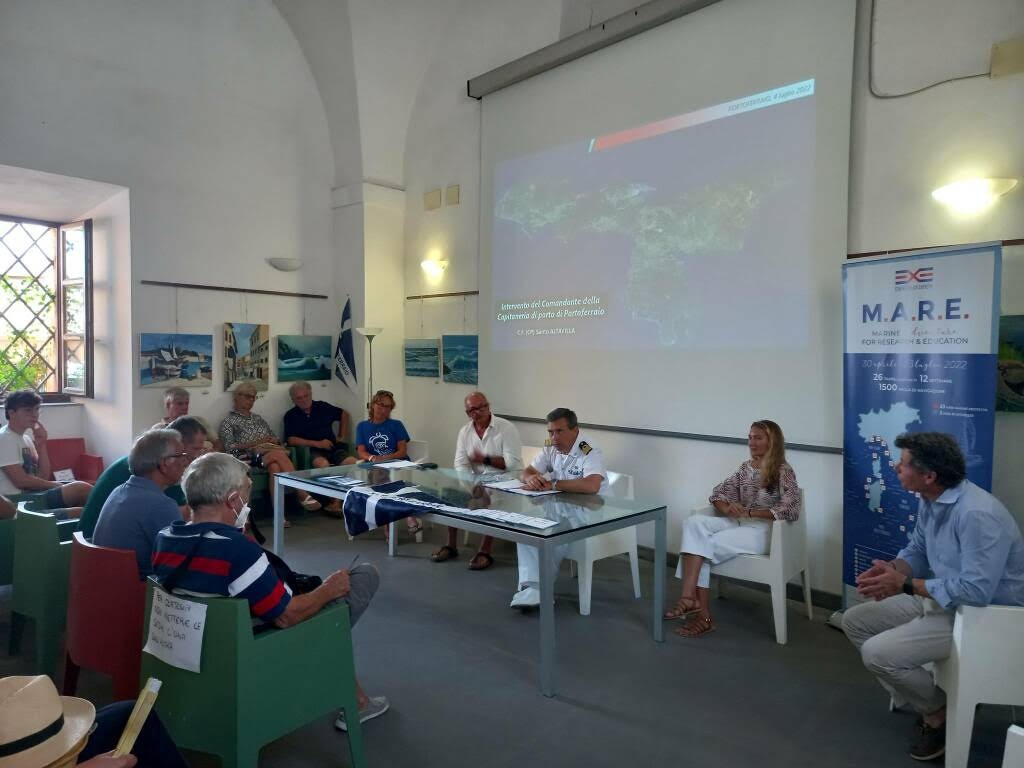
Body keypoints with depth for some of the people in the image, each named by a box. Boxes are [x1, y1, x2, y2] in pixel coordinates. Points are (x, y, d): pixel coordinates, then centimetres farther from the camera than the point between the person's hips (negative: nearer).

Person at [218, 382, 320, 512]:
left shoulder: (258, 418, 29)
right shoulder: (228, 421, 12)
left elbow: (275, 439, 25)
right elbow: (230, 448, -2)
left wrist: (273, 441, 1)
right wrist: (255, 443, -10)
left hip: (269, 453, 4)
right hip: (249, 457, -4)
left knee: (274, 467, -34)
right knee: (280, 455, -33)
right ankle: (303, 496, -35)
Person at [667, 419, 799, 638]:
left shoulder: (784, 472, -6)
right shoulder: (746, 467, 13)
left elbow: (791, 510, -18)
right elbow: (717, 493, 14)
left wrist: (750, 512, -21)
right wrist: (727, 508, -10)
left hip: (763, 530, -6)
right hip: (739, 523, 6)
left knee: (703, 545, -25)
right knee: (694, 523, -24)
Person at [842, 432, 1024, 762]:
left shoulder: (977, 514, -31)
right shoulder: (930, 500, -1)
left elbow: (977, 590, -33)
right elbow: (917, 550, 11)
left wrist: (905, 585, -25)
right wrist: (891, 570, -11)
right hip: (941, 598, 10)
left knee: (878, 653, -21)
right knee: (855, 621, 8)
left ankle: (939, 714, 7)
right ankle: (917, 699, 13)